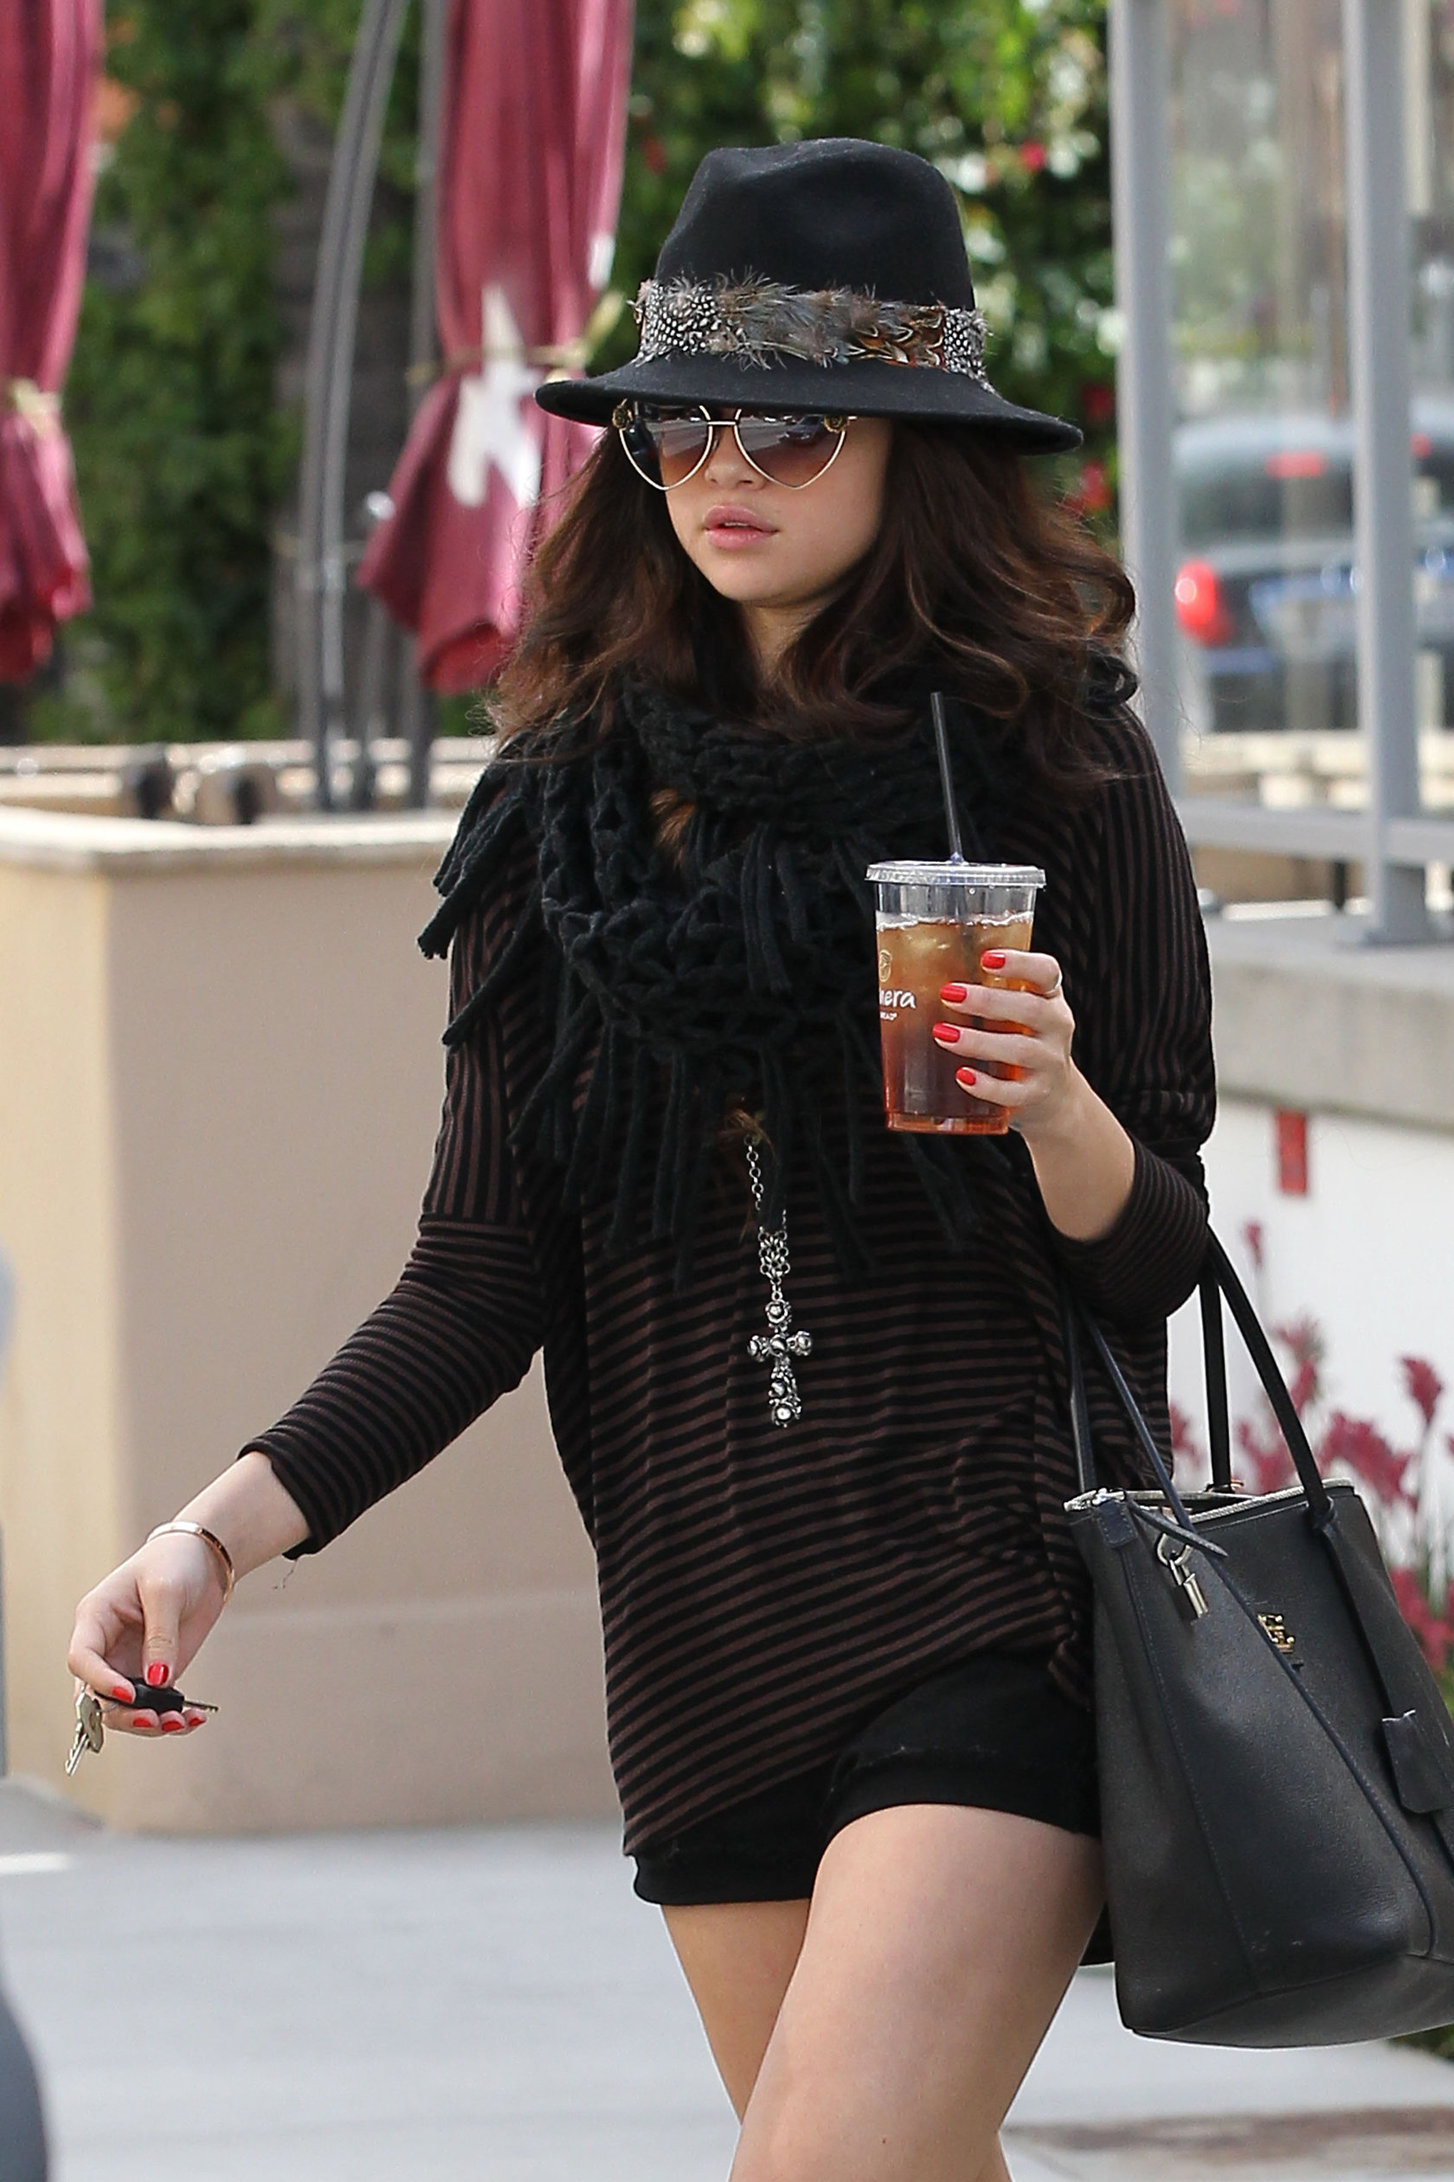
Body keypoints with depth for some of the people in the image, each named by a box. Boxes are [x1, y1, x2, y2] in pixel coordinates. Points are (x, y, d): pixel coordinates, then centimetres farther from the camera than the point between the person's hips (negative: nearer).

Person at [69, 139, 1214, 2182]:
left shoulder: (1053, 766, -3)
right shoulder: (570, 802, 7)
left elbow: (1156, 1261, 0)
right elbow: (486, 1276, 8)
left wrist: (1057, 1112, -22)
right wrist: (226, 1522, -6)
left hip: (996, 1609, -5)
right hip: (704, 1631, 5)